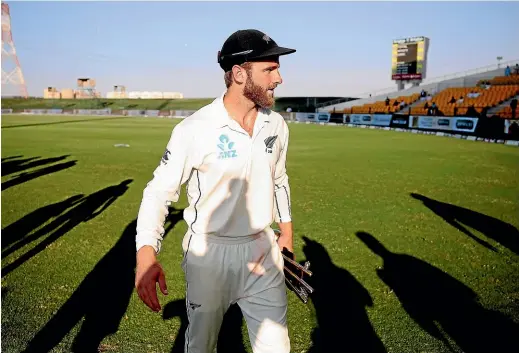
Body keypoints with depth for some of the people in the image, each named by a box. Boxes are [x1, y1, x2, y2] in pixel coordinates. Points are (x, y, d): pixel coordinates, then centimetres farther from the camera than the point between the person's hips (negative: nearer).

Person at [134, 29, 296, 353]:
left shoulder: (277, 125, -1)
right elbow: (160, 191, -14)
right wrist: (146, 255, -27)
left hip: (263, 251, 4)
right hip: (209, 253, -4)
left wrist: (286, 229, 17)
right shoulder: (195, 129, -19)